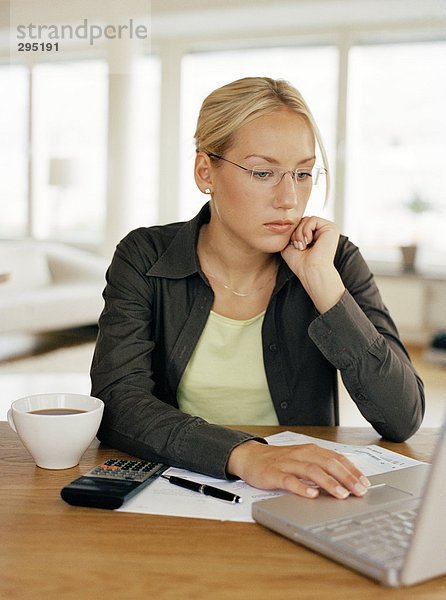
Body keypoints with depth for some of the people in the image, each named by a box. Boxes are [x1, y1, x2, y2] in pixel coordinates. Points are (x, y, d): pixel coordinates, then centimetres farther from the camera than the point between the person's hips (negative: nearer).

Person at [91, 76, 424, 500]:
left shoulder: (336, 260, -2)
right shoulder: (145, 259, -4)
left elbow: (403, 420, -10)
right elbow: (117, 403, -17)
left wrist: (322, 281, -17)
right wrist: (244, 454, -32)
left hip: (299, 502, 1)